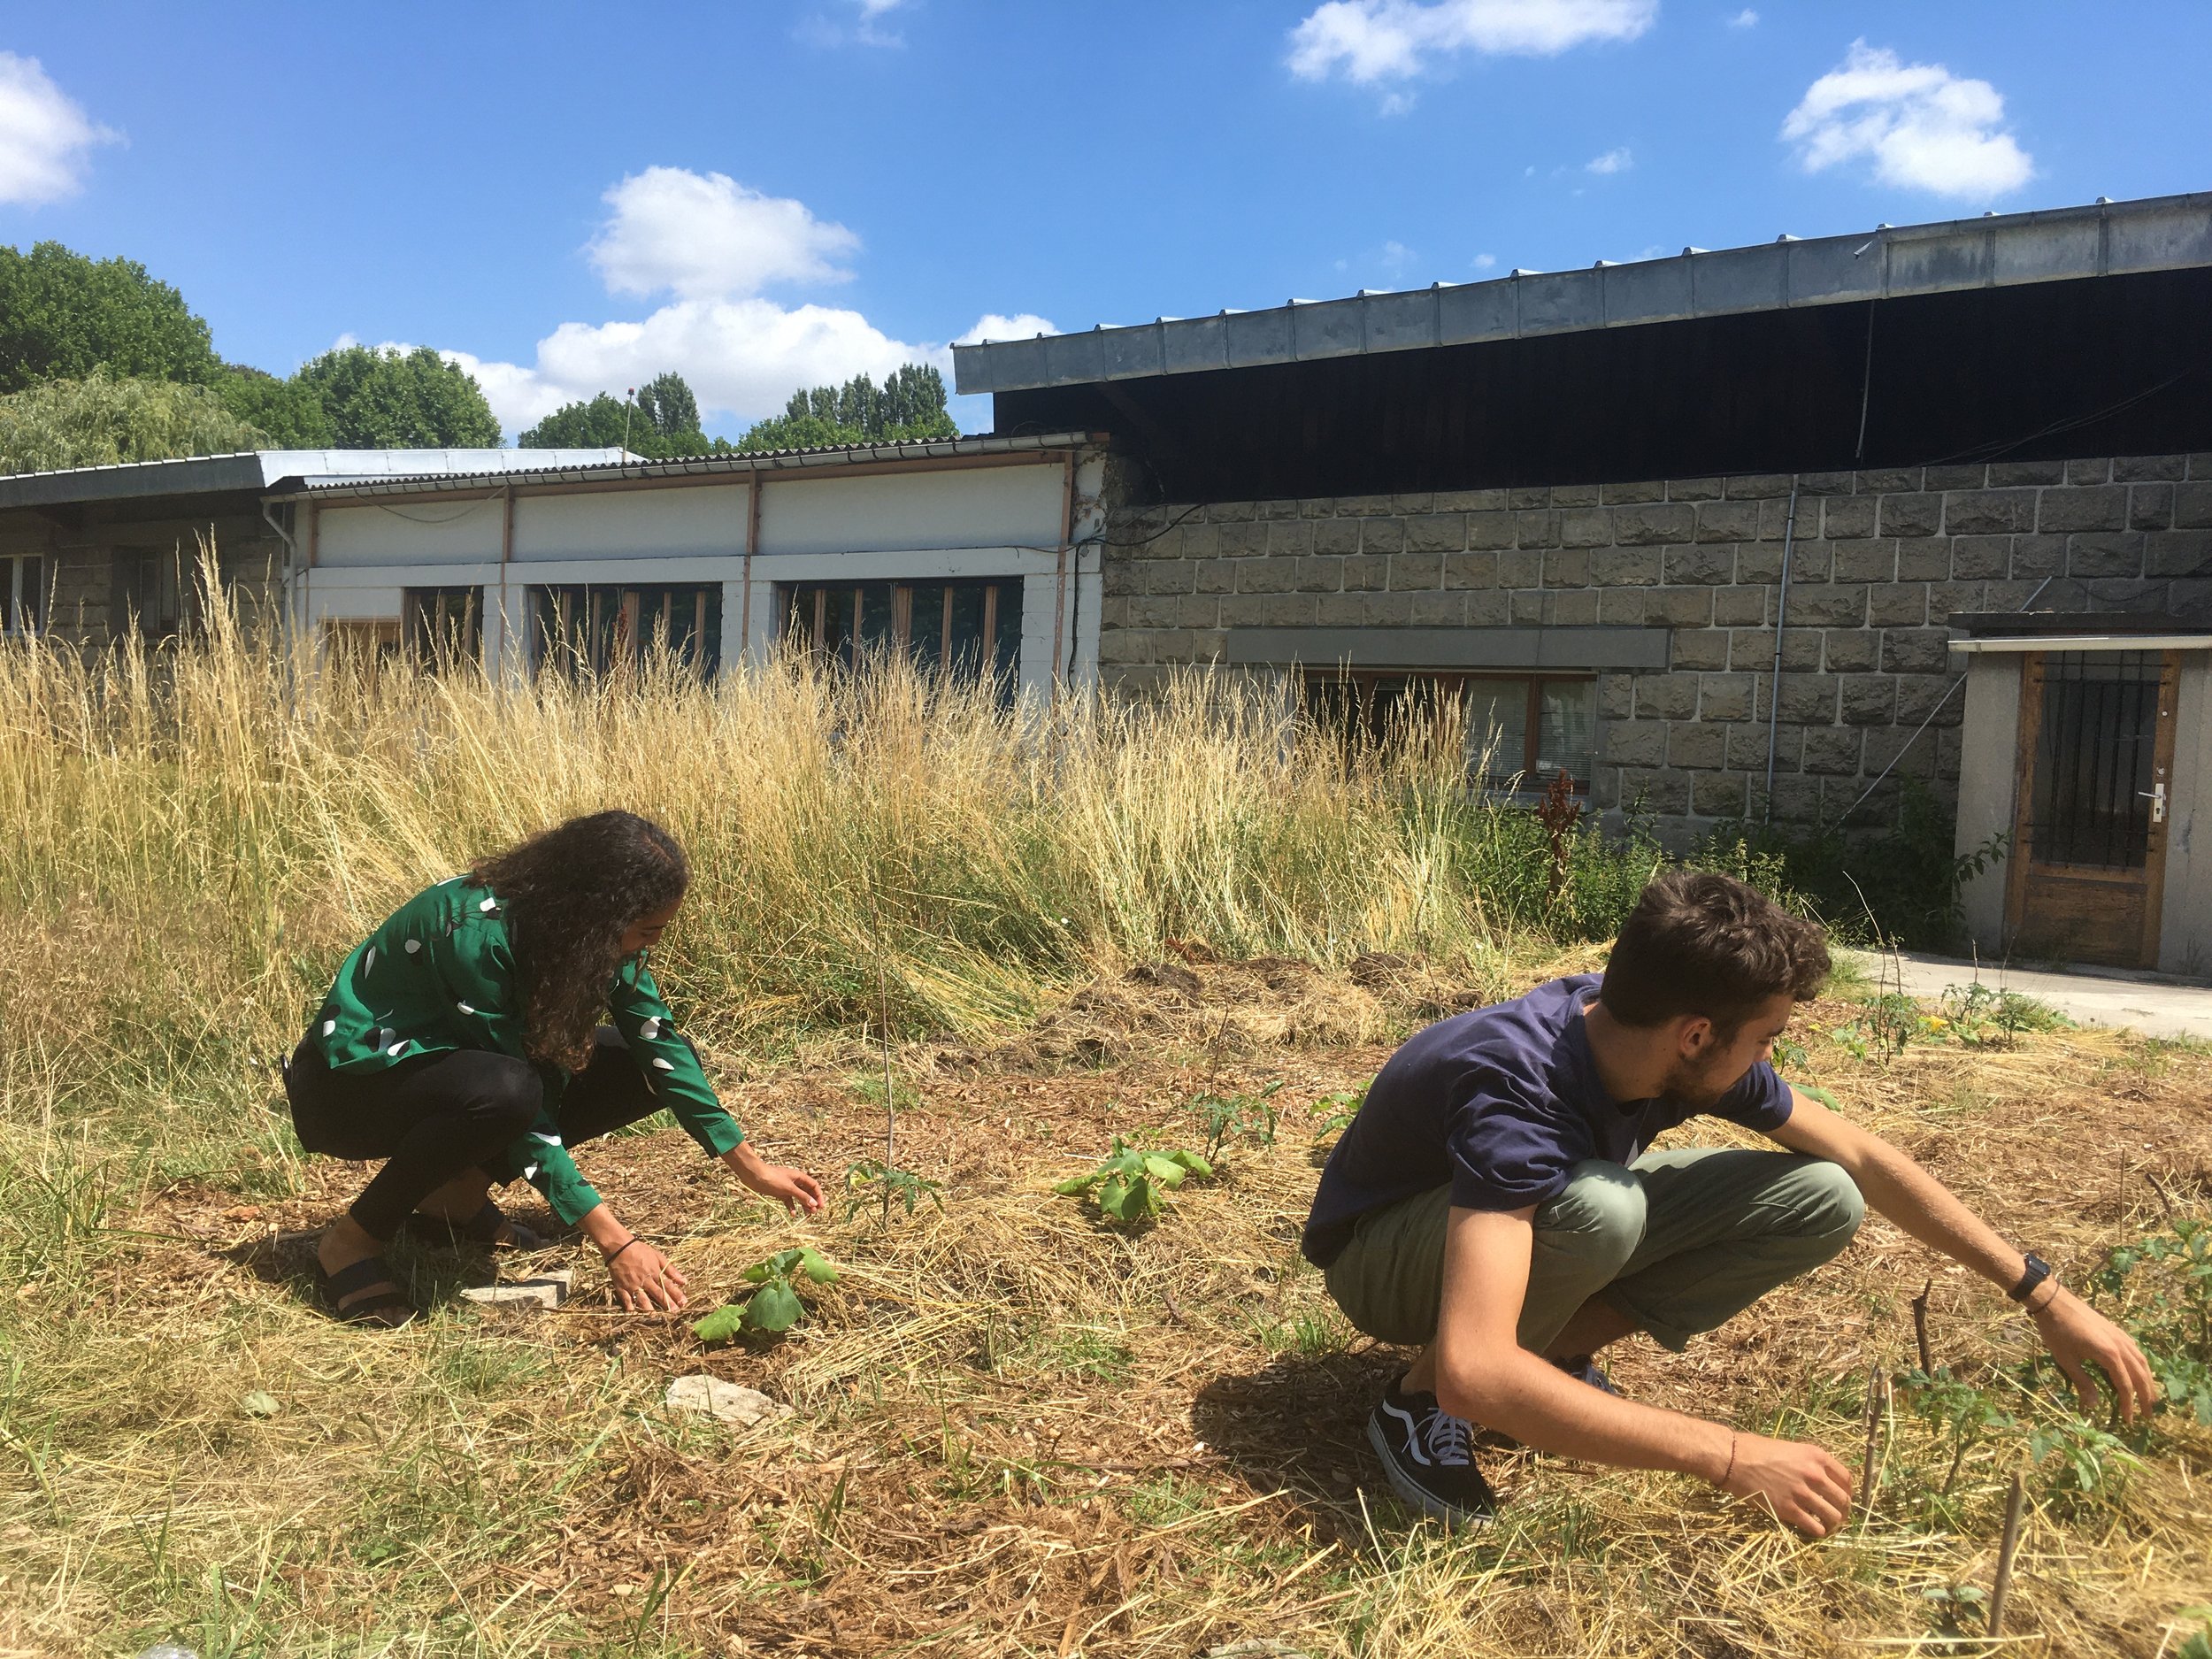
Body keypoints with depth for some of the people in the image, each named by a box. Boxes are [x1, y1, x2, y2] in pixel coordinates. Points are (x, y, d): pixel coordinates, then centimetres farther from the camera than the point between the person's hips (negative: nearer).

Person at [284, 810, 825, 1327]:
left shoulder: (597, 930, -12)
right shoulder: (475, 934, -33)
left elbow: (659, 1041, -5)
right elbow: (518, 1099, -32)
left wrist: (750, 1165, -7)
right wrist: (614, 1242, -32)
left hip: (448, 1060, 8)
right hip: (348, 1081, -7)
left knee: (649, 1066, -8)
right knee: (506, 1090, -39)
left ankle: (457, 1193, 2)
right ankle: (352, 1241, -15)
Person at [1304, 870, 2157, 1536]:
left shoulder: (1684, 1051, -17)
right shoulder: (1518, 1086, -40)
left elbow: (1863, 1158, -1)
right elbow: (1478, 1375, -49)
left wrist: (2046, 1296, -1)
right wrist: (1735, 1459, -45)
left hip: (1540, 1206, 7)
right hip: (1388, 1255, -6)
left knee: (1820, 1200, -8)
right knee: (1597, 1209, -40)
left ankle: (1557, 1349, 0)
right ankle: (1419, 1400, -15)